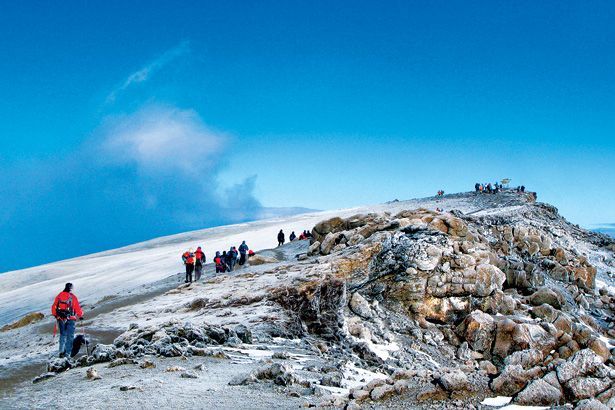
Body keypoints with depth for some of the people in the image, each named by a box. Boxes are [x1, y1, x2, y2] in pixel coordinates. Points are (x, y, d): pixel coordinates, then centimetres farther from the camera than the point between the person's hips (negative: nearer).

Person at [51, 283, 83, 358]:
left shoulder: (59, 295, 2)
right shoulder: (73, 297, -9)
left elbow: (54, 306, 8)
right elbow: (77, 308, -7)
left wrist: (55, 315, 24)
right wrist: (80, 315, 9)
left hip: (60, 319, 4)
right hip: (70, 319, -4)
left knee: (62, 335, 18)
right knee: (70, 336, 4)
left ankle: (62, 351, 11)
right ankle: (67, 353, 0)